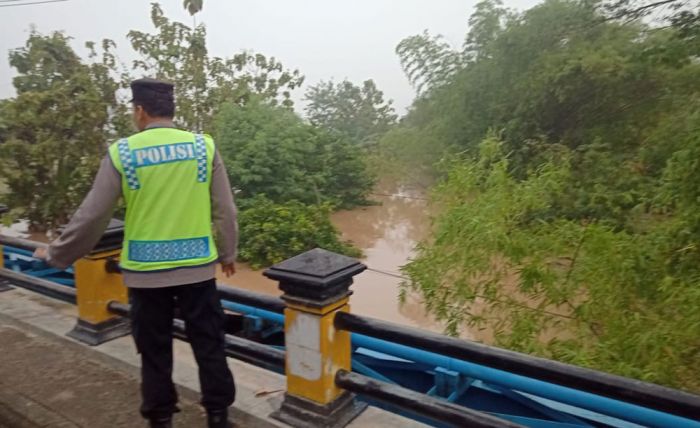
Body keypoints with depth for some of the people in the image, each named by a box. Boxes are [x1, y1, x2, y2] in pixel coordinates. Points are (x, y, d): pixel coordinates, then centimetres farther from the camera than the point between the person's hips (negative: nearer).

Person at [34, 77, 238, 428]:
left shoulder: (122, 153, -6)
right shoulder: (204, 147, -3)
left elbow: (91, 216, -2)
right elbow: (225, 211, 0)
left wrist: (56, 255, 14)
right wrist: (227, 253, 13)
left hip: (146, 271, 0)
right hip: (198, 268, 1)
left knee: (154, 351, 15)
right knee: (209, 345, 13)